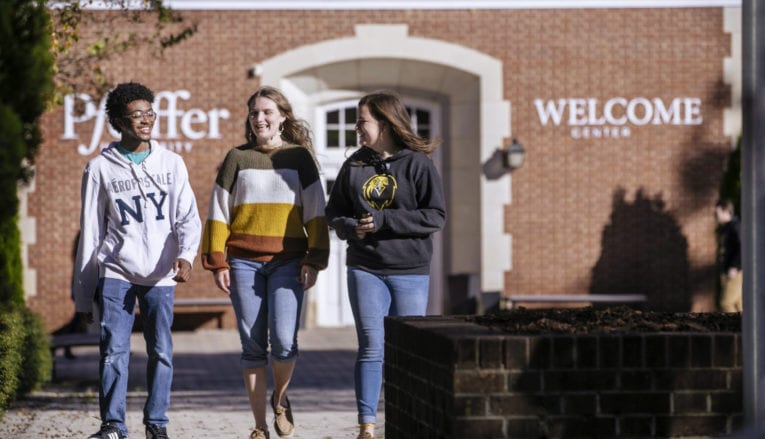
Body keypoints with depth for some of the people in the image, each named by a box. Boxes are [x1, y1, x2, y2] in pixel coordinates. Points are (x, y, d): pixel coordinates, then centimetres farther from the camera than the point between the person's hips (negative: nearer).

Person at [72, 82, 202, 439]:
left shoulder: (171, 163, 8)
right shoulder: (100, 168, 4)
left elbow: (188, 216, 1)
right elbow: (90, 234, 8)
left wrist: (186, 255, -21)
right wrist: (83, 295, 7)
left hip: (160, 276, 1)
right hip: (115, 272, -1)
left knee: (161, 352, 0)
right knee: (114, 350, -10)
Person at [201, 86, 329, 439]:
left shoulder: (299, 158, 7)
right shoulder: (237, 158, 9)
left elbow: (316, 212, 5)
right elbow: (218, 212, 7)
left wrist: (314, 261, -3)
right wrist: (217, 263, 0)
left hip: (287, 260, -1)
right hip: (244, 262, 1)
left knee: (284, 339, -15)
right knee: (253, 344, 1)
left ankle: (280, 398, 14)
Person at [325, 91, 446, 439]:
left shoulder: (417, 163, -5)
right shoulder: (355, 165, 7)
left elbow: (435, 217, -10)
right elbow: (334, 211, 13)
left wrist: (383, 220, -16)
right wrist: (350, 227, -10)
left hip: (410, 271, -2)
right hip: (365, 270, 2)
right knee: (371, 347, -2)